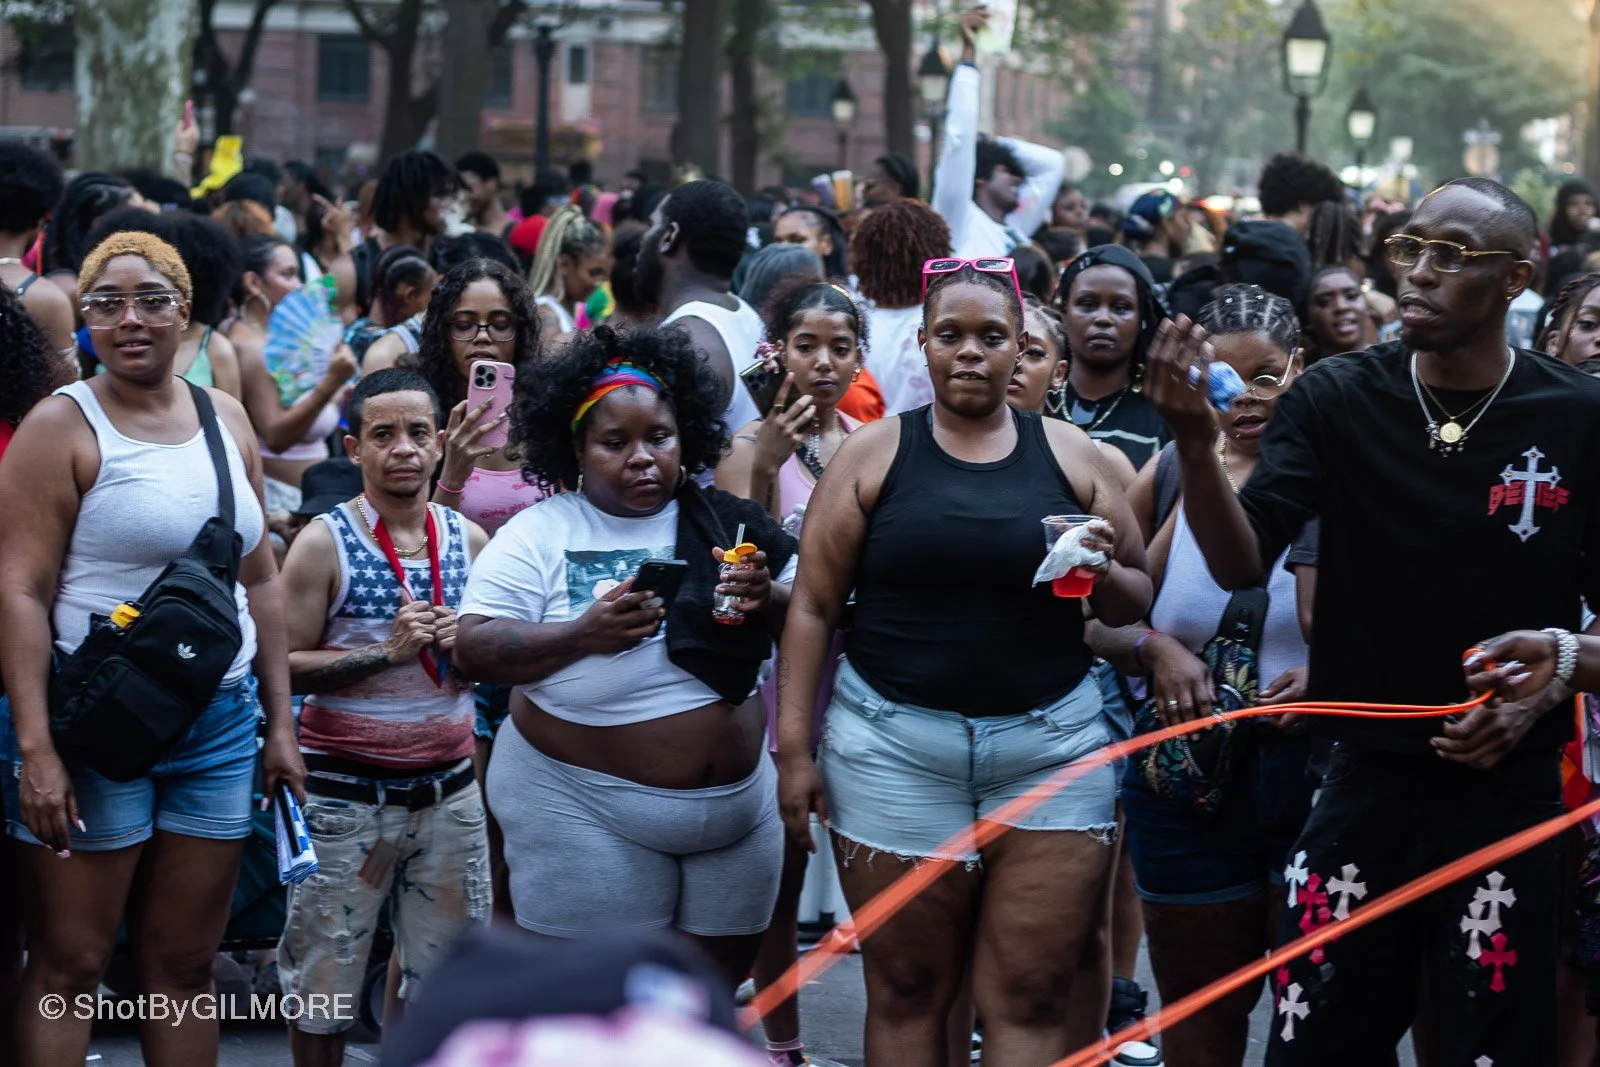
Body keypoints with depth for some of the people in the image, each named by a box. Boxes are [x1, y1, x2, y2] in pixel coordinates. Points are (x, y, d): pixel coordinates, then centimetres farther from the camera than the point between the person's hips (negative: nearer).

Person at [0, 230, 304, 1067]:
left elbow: (260, 579, 15)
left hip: (219, 722, 5)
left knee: (185, 964, 10)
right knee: (68, 965, -1)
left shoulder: (226, 418, 10)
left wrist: (280, 722, 11)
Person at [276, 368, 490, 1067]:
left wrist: (467, 641, -9)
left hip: (449, 789, 4)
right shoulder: (326, 543, -7)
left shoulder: (470, 540, 5)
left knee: (441, 969, 12)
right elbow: (285, 665, -12)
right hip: (346, 791, -4)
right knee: (326, 969, 4)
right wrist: (386, 651, -21)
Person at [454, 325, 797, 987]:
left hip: (739, 804, 4)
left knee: (722, 984, 13)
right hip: (585, 808, -4)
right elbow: (474, 651, -11)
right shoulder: (540, 535, -5)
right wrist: (584, 634, -25)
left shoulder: (723, 523, 6)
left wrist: (767, 600, -15)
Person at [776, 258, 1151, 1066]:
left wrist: (1103, 575, -10)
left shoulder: (1070, 455, 7)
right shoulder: (873, 454, 2)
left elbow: (1137, 598, 13)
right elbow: (813, 608, 3)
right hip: (895, 751, -1)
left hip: (1052, 749, 1)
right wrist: (794, 748, -3)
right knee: (906, 995, 4)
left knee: (1033, 999, -2)